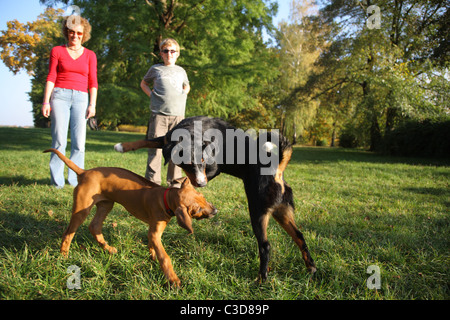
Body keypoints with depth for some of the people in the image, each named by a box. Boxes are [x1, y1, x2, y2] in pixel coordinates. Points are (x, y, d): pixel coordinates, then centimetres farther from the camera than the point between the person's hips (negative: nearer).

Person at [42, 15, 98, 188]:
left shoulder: (90, 55, 13)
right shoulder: (57, 51, 10)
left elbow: (93, 82, 9)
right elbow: (51, 77, 5)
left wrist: (92, 104, -1)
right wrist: (46, 101, -3)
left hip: (81, 98, 1)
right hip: (60, 96, -1)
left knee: (79, 141, -7)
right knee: (59, 140, -7)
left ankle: (75, 179, 1)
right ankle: (57, 180, -1)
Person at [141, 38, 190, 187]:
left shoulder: (181, 71, 17)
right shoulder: (155, 69, 9)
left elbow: (187, 86, 35)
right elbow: (143, 83, 23)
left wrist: (184, 95, 15)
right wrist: (151, 94, 5)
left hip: (178, 114, 3)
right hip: (159, 113, -3)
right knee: (155, 148, -8)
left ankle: (174, 180, 14)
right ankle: (152, 181, -2)